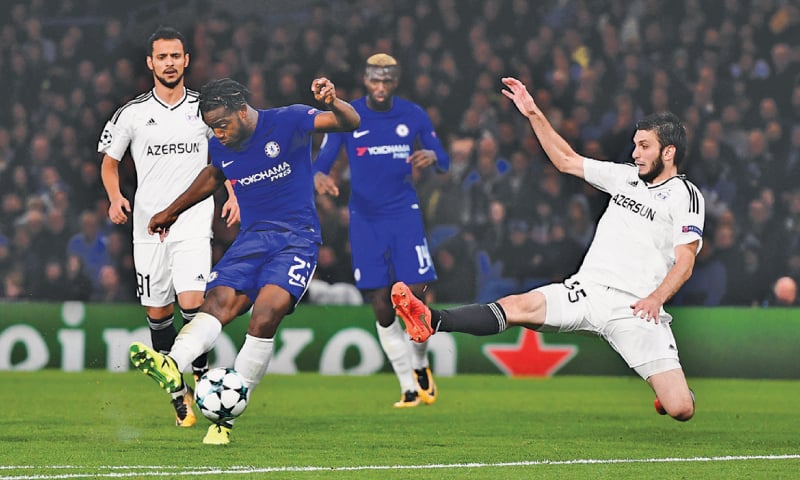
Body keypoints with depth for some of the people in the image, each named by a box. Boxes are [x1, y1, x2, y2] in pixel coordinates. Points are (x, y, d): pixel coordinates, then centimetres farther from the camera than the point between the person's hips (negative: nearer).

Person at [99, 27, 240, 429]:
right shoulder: (132, 113, 3)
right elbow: (109, 162, 13)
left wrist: (233, 197, 3)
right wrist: (115, 198, -5)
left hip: (193, 223, -1)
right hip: (148, 226, 1)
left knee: (192, 303, -19)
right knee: (157, 314, 4)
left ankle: (201, 373, 4)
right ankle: (179, 395, 19)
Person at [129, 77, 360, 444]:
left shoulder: (288, 122, -8)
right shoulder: (220, 147, 8)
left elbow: (351, 123, -13)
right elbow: (212, 177, 31)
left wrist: (334, 104, -36)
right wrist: (172, 212, 40)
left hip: (297, 238, -5)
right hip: (252, 237, 5)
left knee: (267, 310, -26)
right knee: (218, 301, -22)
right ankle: (173, 367, -49)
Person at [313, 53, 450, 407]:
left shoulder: (413, 115, 1)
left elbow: (443, 161, 7)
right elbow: (323, 161, -5)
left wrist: (432, 157, -17)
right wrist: (320, 177, -29)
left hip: (404, 213, 0)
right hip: (365, 219, 0)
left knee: (415, 297, -10)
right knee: (381, 308, -2)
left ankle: (420, 366, 18)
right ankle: (409, 388, 9)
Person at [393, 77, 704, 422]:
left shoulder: (685, 196, 1)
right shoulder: (626, 176, 18)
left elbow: (684, 261, -6)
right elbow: (566, 161, 27)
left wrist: (656, 298, -22)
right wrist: (534, 115, 20)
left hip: (635, 309, -4)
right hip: (587, 290, 4)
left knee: (681, 409, -15)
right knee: (521, 306, -24)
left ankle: (669, 392, 22)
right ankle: (431, 322, -41)